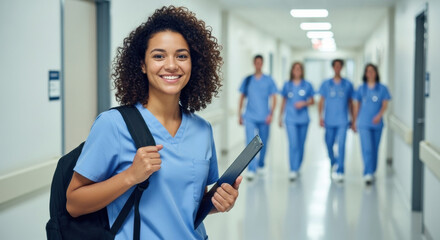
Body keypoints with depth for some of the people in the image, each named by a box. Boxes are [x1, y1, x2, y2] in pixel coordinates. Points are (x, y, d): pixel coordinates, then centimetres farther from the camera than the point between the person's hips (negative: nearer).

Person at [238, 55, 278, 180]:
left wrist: (271, 114, -9)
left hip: (264, 118, 0)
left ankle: (260, 165, 32)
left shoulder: (268, 80, 3)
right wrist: (239, 114, 6)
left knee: (263, 144, 11)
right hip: (250, 117, 0)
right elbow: (242, 98, 11)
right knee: (250, 143, -12)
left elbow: (274, 98, 2)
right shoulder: (247, 80, 6)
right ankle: (251, 170, -14)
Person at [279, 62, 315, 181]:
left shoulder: (307, 85, 4)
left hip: (303, 118, 1)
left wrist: (304, 103, -11)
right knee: (293, 144, -12)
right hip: (291, 119, -1)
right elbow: (284, 101, 14)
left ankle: (297, 168, 24)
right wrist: (280, 116, 14)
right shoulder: (287, 85, 6)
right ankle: (292, 170, -11)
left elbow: (312, 101, 9)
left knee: (301, 144, 8)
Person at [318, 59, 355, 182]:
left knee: (341, 145, -11)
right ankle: (333, 162, 37)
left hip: (342, 121, -1)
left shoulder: (348, 84, 6)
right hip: (329, 121, 1)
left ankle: (339, 171, -9)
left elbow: (350, 104, 11)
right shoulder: (326, 84, 6)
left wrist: (353, 121, 10)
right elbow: (321, 101, 7)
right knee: (329, 144, 8)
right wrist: (320, 117, -4)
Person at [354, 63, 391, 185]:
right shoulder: (361, 88, 7)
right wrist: (356, 120, 13)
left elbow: (385, 105, -3)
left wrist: (379, 115, -21)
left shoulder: (382, 88, 3)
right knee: (367, 149, -11)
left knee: (375, 149, 9)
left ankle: (372, 172, 24)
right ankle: (368, 174, -15)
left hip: (377, 123, 1)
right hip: (364, 123, -1)